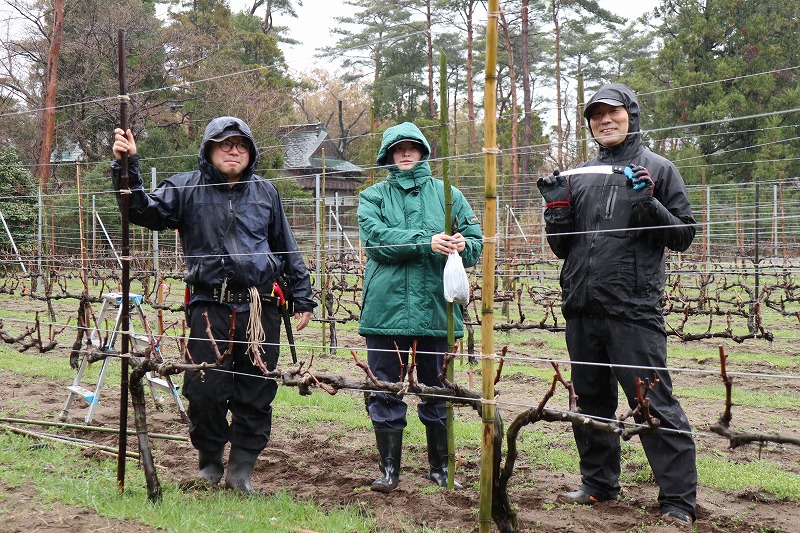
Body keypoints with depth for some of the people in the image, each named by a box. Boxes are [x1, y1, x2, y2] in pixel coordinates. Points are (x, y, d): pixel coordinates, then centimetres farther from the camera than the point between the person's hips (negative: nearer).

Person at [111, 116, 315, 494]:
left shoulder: (265, 192, 12)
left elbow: (288, 249, 17)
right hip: (210, 307, -2)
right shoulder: (187, 188, 5)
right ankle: (209, 460, 21)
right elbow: (145, 210, -8)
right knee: (205, 391, -2)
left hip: (261, 309, 2)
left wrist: (302, 298, 15)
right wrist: (126, 166, -21)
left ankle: (241, 469, 18)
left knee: (256, 394, 5)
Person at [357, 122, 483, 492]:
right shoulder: (373, 196, 8)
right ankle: (389, 468, 17)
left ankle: (440, 467, 23)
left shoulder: (447, 194, 10)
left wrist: (462, 245, -18)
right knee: (384, 392, 3)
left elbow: (476, 242, 6)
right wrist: (428, 242, -21)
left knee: (437, 392, 9)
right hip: (386, 306, 0)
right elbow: (376, 238, -10)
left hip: (436, 306, 1)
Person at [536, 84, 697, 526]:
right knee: (591, 401, 15)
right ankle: (599, 484, 29)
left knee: (654, 405, -7)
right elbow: (562, 248, 17)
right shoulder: (579, 177, 15)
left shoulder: (657, 169, 3)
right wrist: (556, 207, 0)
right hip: (582, 309, 6)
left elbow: (683, 236, -1)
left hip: (634, 309, -5)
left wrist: (648, 204, -16)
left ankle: (679, 501, 0)